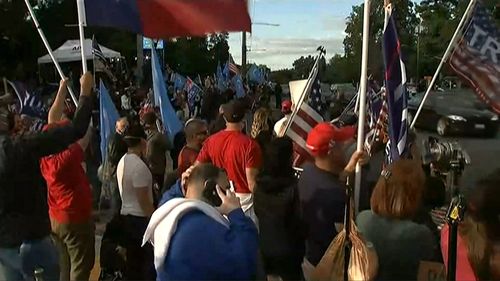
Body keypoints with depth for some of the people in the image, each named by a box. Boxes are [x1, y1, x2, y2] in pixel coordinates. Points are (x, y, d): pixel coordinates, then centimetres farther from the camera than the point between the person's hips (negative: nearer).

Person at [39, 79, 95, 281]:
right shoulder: (66, 158, -27)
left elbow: (52, 120, 1)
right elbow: (85, 130, -24)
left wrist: (62, 88, 6)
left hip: (55, 219, 8)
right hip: (76, 219, -8)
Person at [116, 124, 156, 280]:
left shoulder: (122, 161, 6)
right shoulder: (139, 166, -21)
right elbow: (144, 200, -21)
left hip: (126, 215, 9)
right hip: (140, 217, -9)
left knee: (133, 258, 16)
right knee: (150, 258, 2)